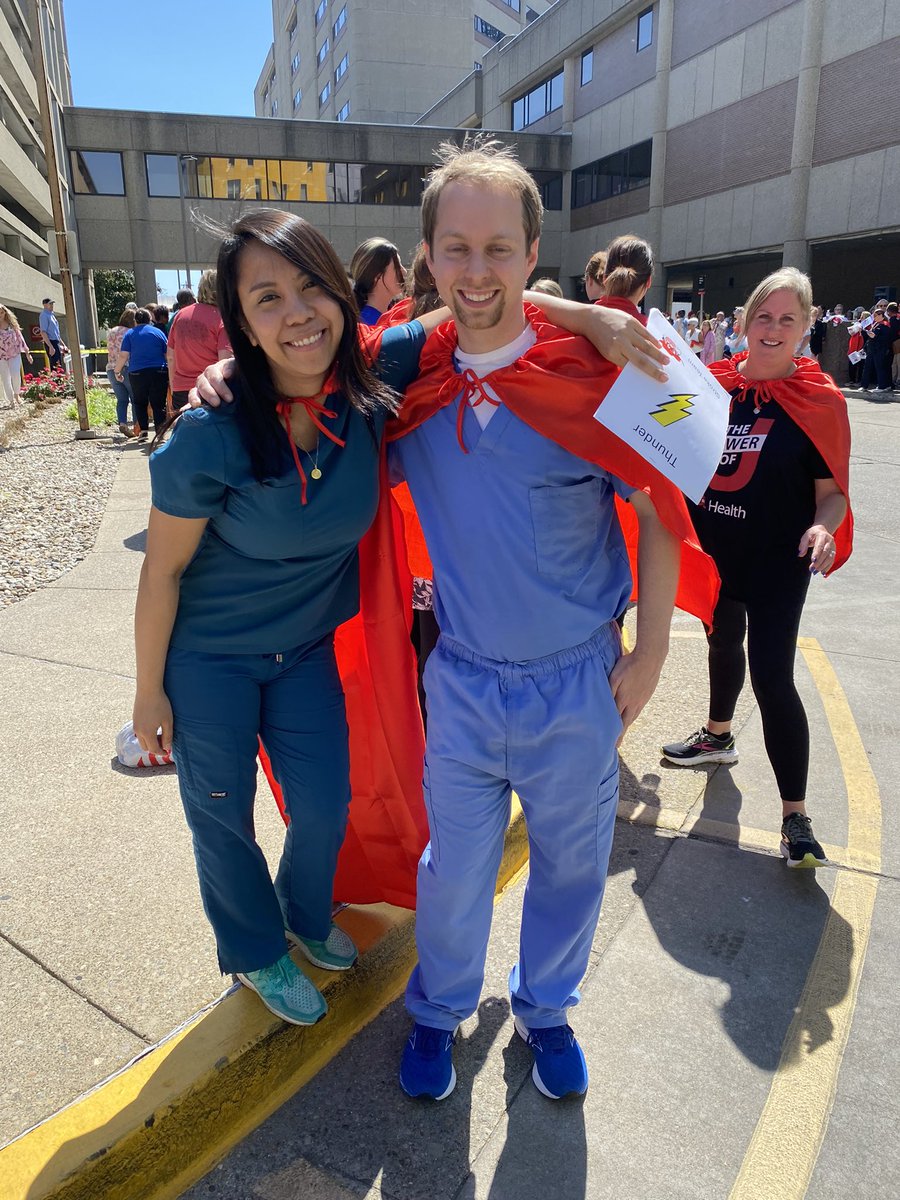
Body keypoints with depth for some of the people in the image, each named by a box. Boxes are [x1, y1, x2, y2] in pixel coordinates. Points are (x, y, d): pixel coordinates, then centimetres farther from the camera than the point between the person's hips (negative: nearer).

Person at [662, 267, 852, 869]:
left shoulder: (820, 399, -9)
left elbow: (832, 490, -8)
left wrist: (823, 527, -28)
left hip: (777, 561, -4)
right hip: (712, 549, 5)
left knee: (771, 674, -9)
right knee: (723, 642, 24)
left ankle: (796, 814, 4)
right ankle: (718, 735, 51)